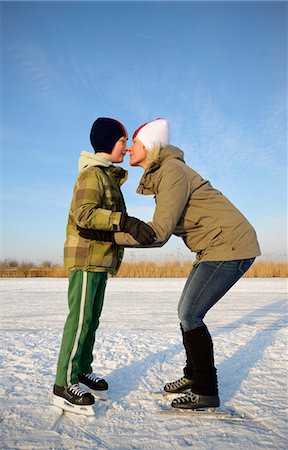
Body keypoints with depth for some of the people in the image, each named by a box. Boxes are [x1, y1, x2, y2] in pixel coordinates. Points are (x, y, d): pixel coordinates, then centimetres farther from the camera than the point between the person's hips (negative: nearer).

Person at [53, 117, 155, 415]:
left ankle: (82, 370, 23)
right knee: (80, 317, -9)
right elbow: (84, 213, -27)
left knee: (92, 317, 13)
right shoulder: (92, 173, -11)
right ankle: (64, 384, -2)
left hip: (100, 258, 10)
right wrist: (126, 222, -37)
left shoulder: (108, 176, 20)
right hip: (86, 256, -10)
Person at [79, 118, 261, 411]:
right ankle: (193, 375, 29)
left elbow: (159, 233, -23)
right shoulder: (159, 175, 13)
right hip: (214, 248, 10)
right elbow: (164, 227, 13)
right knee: (187, 311, 12)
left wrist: (111, 235, -17)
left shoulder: (171, 171, -18)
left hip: (230, 246, -10)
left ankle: (206, 391, 9)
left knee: (190, 315, -6)